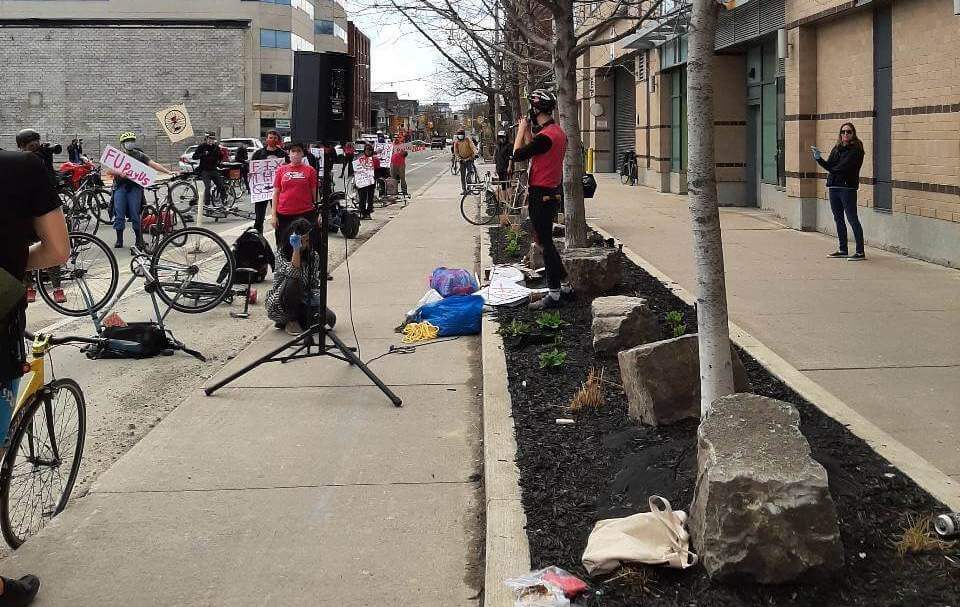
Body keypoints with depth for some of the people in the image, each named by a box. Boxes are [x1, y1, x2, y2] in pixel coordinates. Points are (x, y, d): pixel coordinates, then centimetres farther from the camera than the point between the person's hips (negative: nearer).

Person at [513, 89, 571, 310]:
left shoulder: (545, 136, -21)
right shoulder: (559, 132, 11)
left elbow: (517, 154, -17)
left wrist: (522, 130, -4)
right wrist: (528, 133, 13)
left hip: (542, 195, -10)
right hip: (553, 192, 10)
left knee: (545, 242, -5)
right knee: (545, 240, 19)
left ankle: (554, 295, -2)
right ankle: (563, 284, 24)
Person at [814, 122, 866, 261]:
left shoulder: (856, 149, -6)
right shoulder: (836, 149, 15)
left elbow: (844, 166, -16)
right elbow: (829, 166, 8)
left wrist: (832, 169, -3)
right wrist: (819, 159, -8)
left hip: (847, 188, -8)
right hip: (834, 187, 8)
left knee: (852, 219, -8)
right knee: (838, 219, 13)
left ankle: (860, 252, -6)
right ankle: (843, 249, 22)